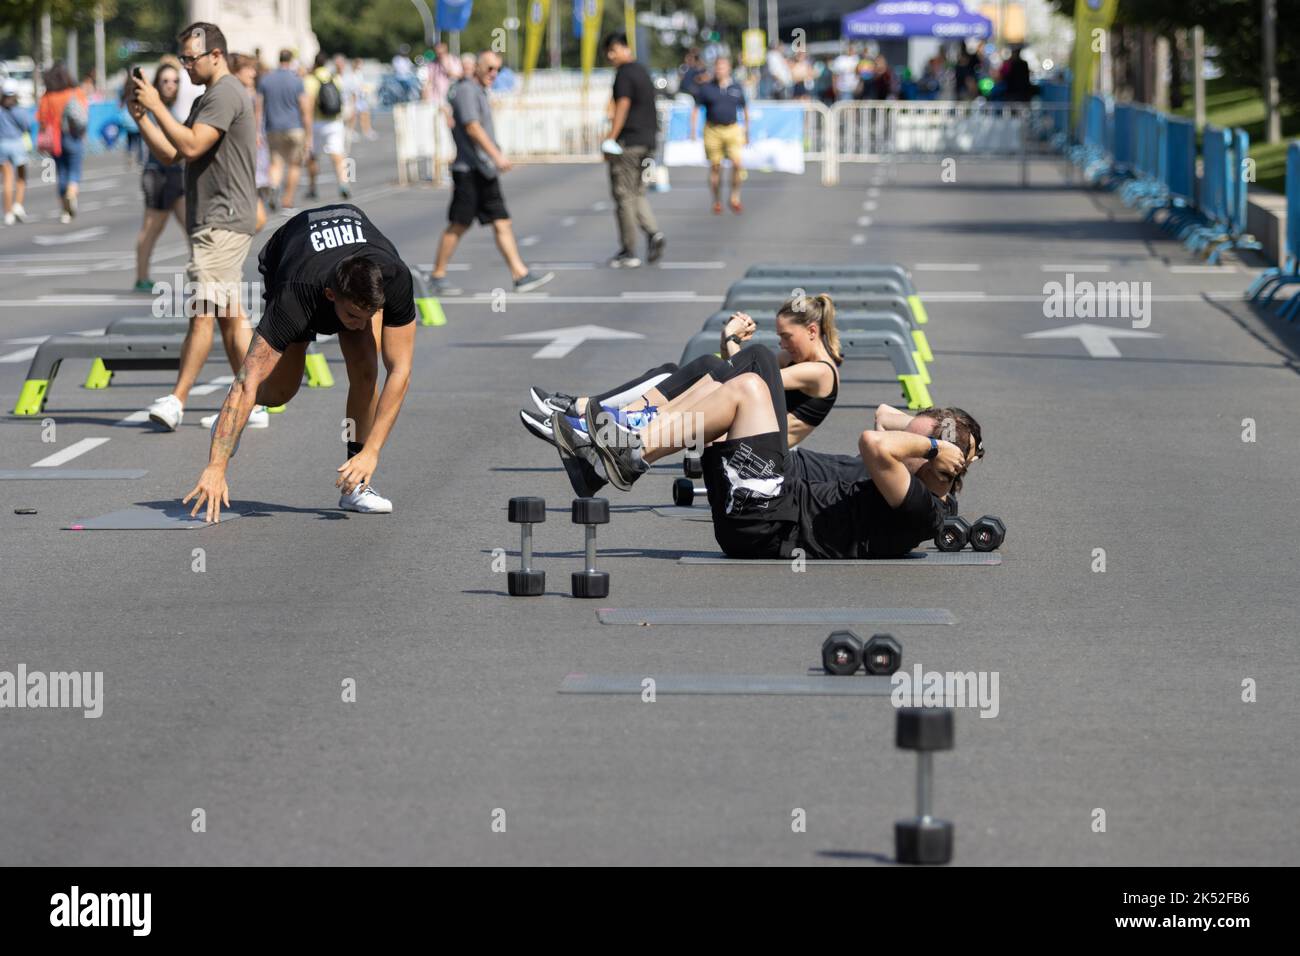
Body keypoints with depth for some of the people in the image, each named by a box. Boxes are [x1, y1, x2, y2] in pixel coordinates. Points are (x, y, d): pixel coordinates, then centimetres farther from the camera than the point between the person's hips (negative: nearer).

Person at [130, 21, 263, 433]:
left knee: (203, 312, -12)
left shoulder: (225, 95, -12)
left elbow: (191, 146, -22)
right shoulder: (208, 98, 22)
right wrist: (141, 118, 6)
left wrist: (157, 106, -15)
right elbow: (170, 154, 19)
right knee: (231, 316, 9)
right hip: (216, 224, 11)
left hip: (223, 224, -11)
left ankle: (176, 400, -16)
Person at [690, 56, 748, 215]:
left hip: (732, 129, 1)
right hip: (712, 131, -1)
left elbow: (745, 109, 18)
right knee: (715, 168, 3)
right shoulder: (705, 88, 2)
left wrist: (747, 130, 20)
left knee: (738, 163, -13)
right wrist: (693, 130, -4)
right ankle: (717, 202, 15)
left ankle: (735, 198, 3)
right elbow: (696, 109, 4)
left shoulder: (737, 87, 7)